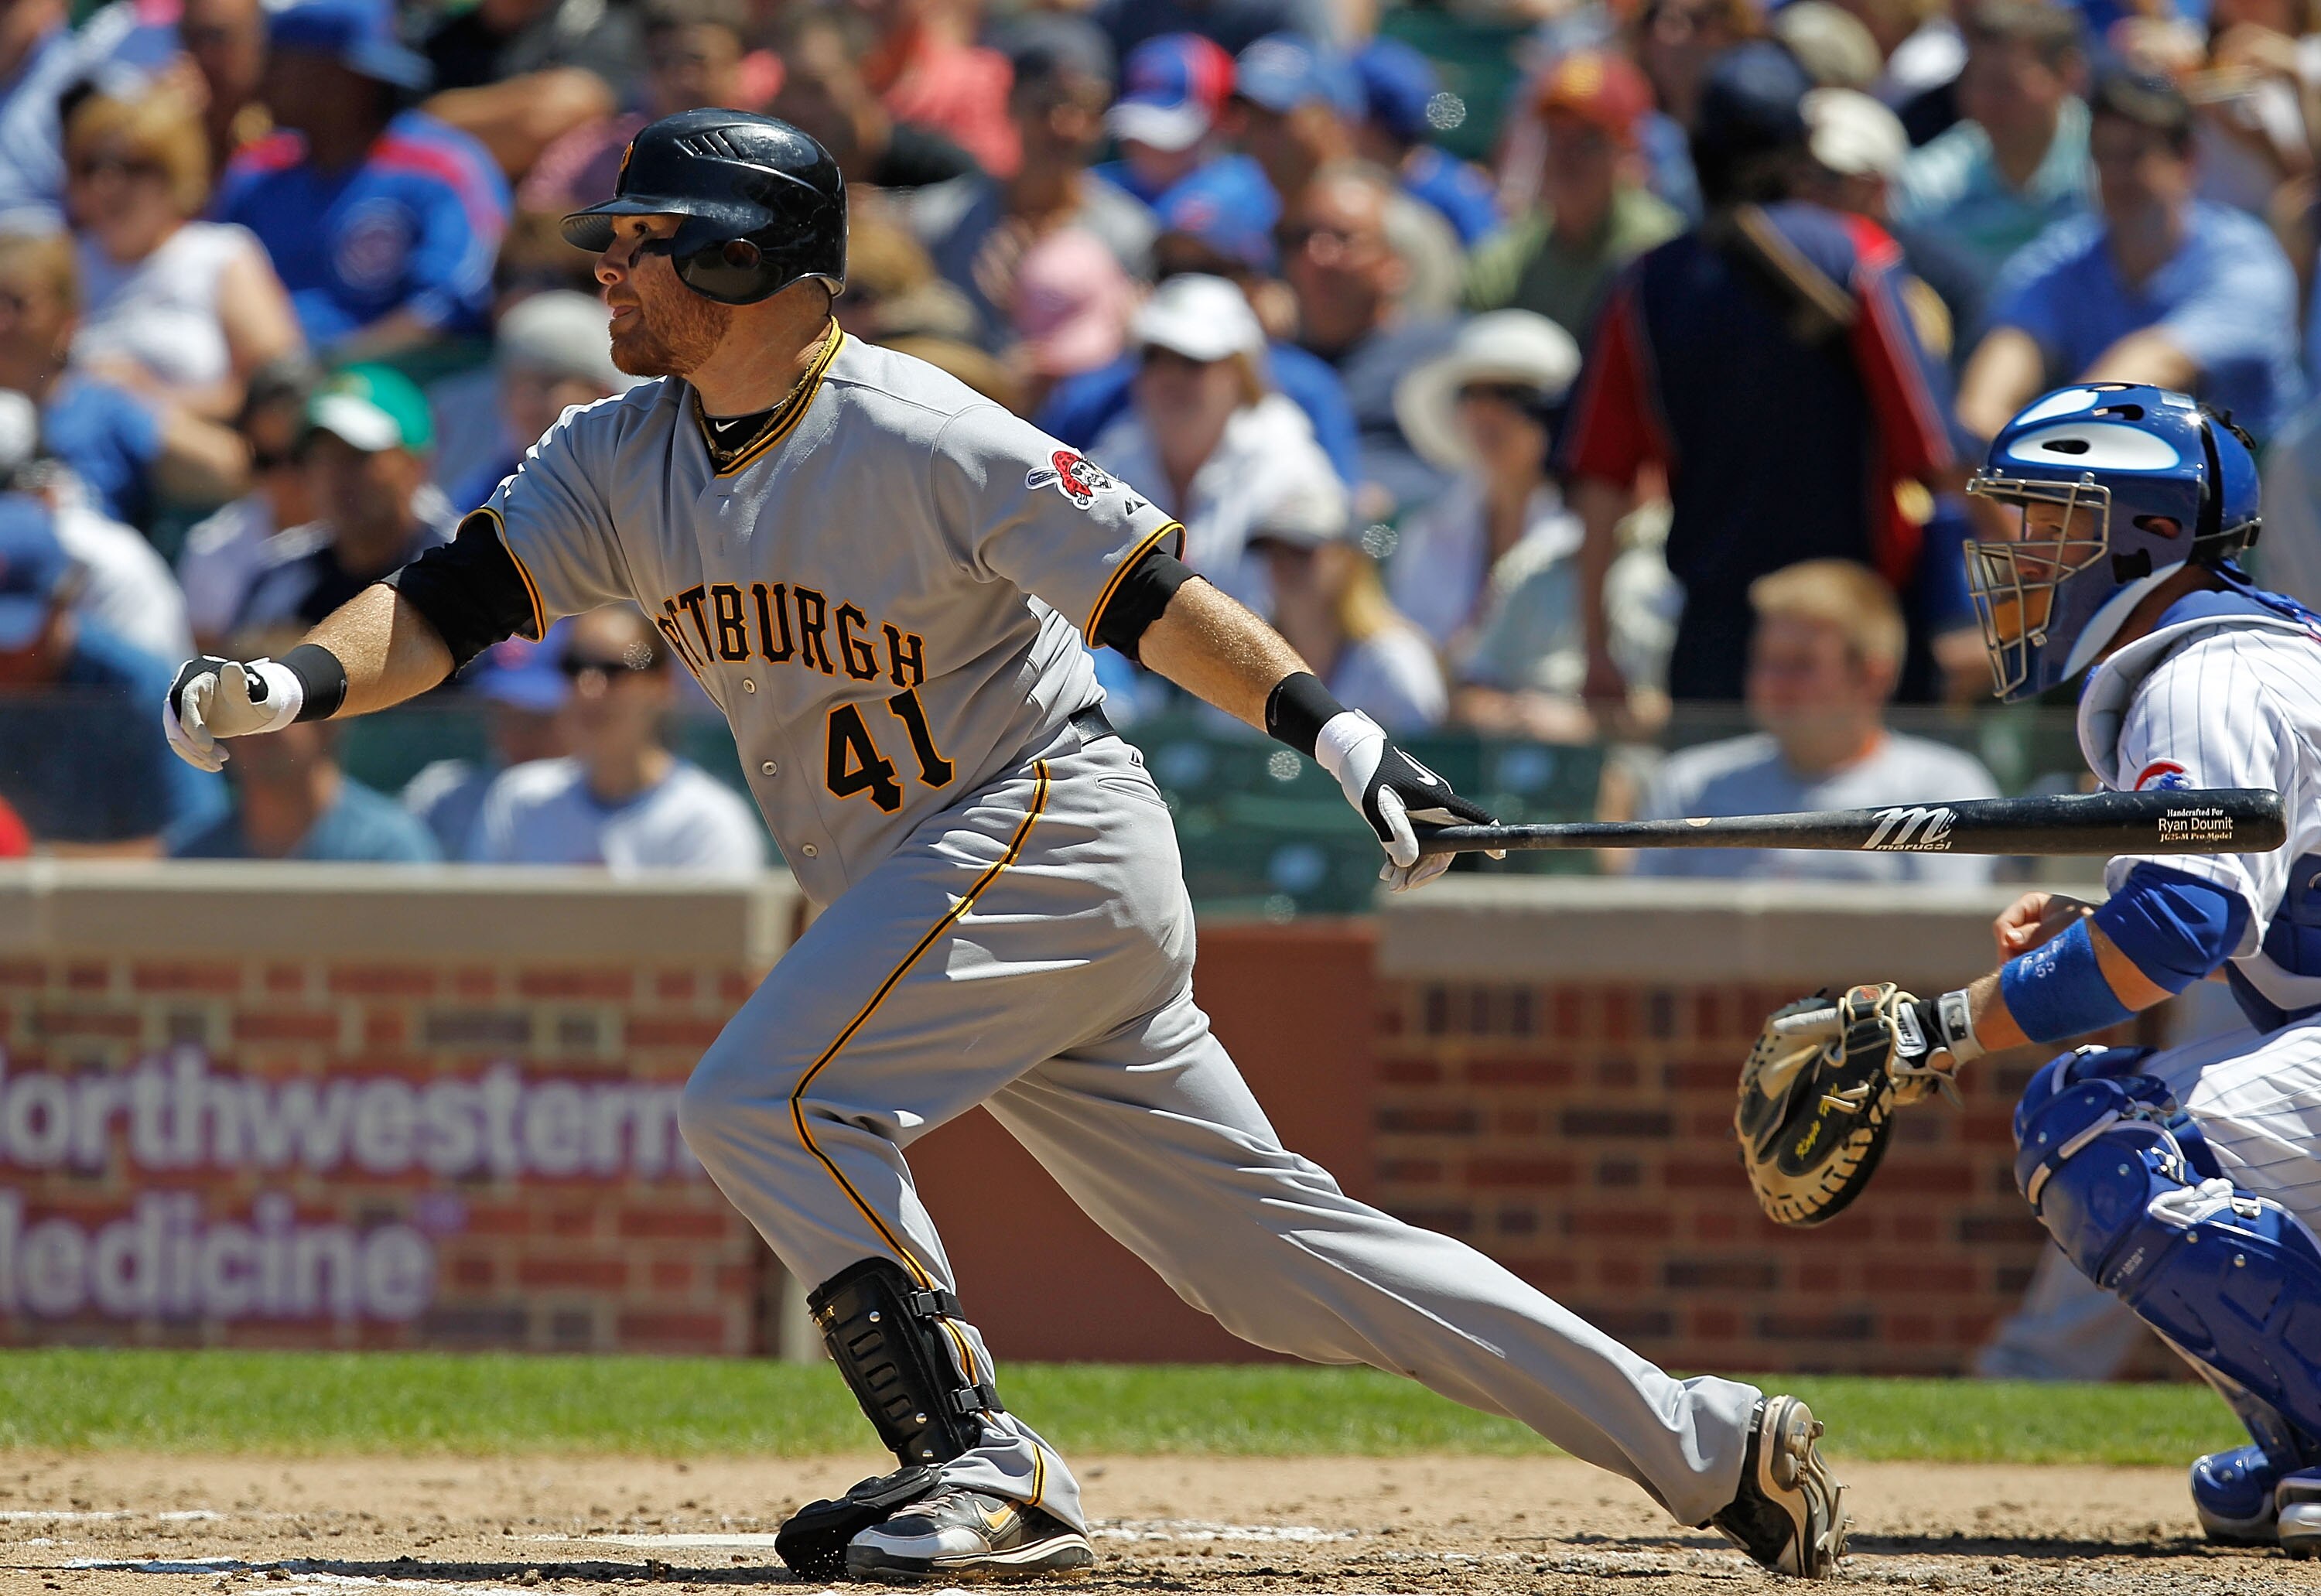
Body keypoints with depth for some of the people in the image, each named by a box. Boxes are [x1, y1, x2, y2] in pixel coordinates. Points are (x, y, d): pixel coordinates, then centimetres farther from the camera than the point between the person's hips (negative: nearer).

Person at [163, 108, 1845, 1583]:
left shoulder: (918, 440, -17)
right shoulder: (622, 460, 4)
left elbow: (1144, 587, -19)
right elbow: (453, 600, -1)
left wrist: (1332, 729, -30)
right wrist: (291, 686, -20)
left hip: (1054, 834, -8)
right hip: (916, 889, 8)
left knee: (766, 1101, -20)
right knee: (1265, 1242, 8)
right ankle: (1705, 1441, 12)